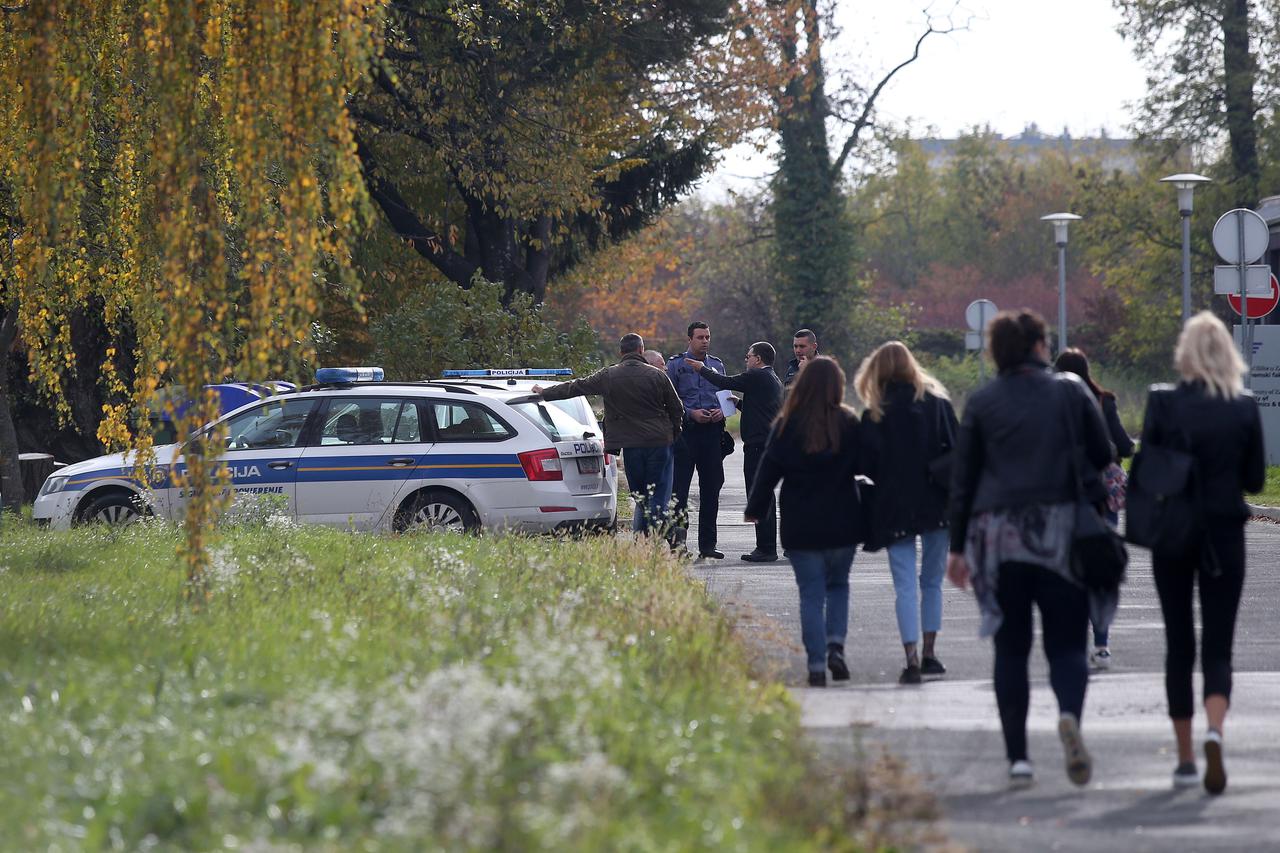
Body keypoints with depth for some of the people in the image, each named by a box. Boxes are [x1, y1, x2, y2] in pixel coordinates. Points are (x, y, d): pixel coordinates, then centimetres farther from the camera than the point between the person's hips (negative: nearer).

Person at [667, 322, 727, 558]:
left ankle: (707, 545, 12)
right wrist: (691, 413, -15)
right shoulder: (676, 365, 1)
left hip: (712, 432, 4)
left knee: (711, 488, 6)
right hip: (686, 431, -4)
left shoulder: (717, 365, 15)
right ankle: (676, 540, -5)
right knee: (679, 486, -7)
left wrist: (721, 411, -2)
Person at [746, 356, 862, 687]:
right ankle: (836, 644, -1)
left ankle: (816, 665, -1)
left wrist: (755, 509, 9)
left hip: (801, 526, -1)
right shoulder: (849, 424, -6)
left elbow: (768, 470, -2)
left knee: (811, 595, 4)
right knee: (838, 585, 19)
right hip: (842, 523, 1)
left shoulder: (787, 426, -7)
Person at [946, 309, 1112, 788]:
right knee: (1066, 641, 2)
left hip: (998, 534, 1)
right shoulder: (1069, 392, 1)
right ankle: (1070, 713, -28)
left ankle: (1017, 756, 2)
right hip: (1061, 533, -1)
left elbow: (962, 477, 4)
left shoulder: (981, 403, 3)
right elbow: (1103, 454, 4)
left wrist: (958, 546, 9)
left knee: (1010, 649, 7)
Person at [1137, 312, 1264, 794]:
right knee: (1218, 646, 2)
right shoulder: (1244, 409, -4)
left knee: (1179, 645, 12)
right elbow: (1255, 479, 2)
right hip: (1224, 535, 0)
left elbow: (1142, 472, -7)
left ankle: (1185, 757, 15)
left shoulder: (1163, 403, -7)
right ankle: (1215, 731, -26)